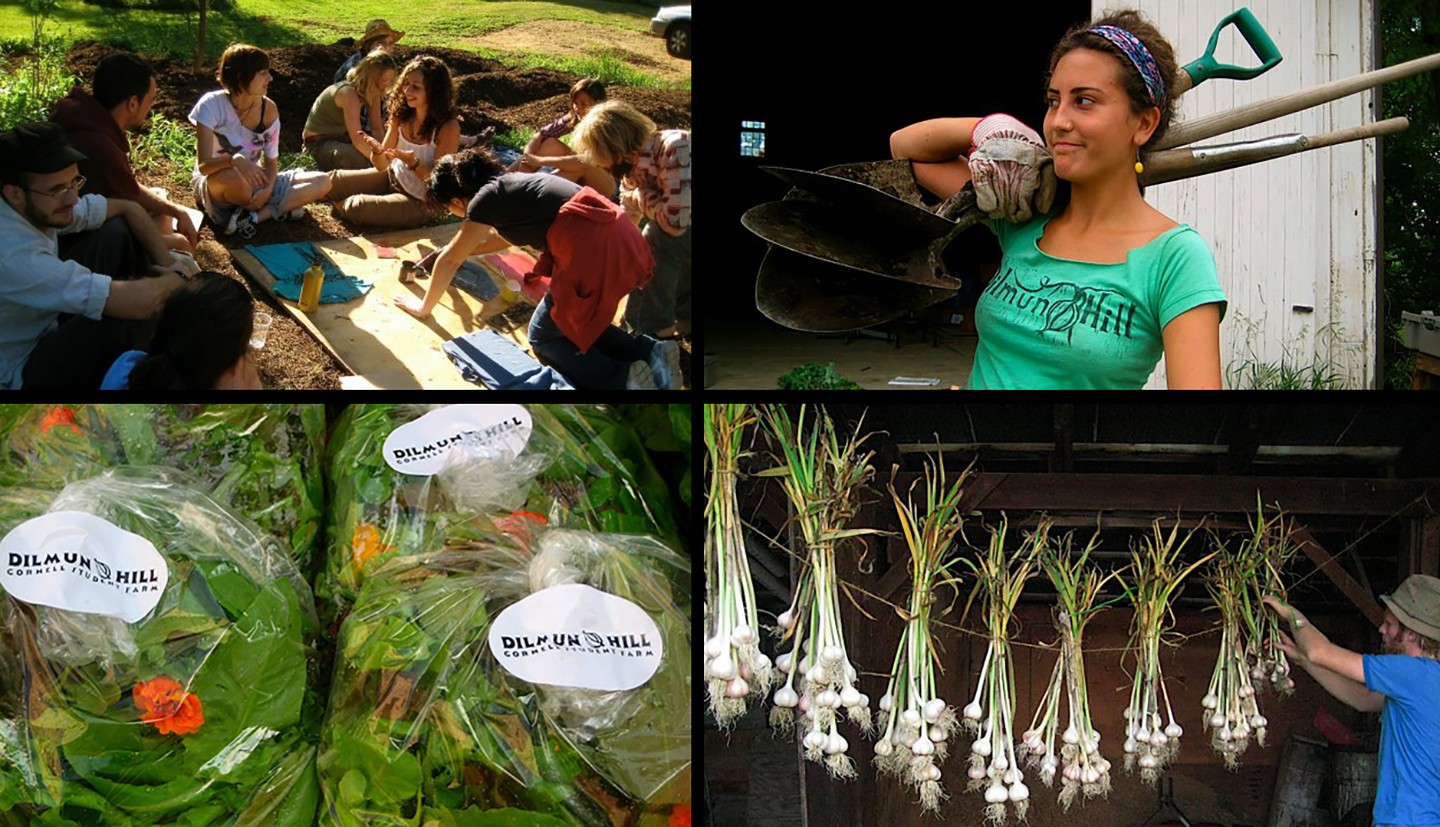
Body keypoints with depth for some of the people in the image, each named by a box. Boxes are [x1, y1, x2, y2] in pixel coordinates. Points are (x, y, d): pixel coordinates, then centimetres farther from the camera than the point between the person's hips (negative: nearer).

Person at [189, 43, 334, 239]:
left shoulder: (268, 109, -4)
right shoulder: (212, 105, -19)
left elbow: (271, 162, -1)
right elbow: (203, 165, -26)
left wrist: (268, 190, -23)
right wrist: (235, 160, -47)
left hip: (253, 181, 6)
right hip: (215, 185, -5)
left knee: (323, 182, -11)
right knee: (234, 178, -43)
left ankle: (254, 216, -22)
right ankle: (277, 210, -12)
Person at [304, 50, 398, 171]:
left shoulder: (372, 92, -7)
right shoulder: (349, 93, -32)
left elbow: (377, 129, -8)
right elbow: (357, 140, -40)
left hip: (341, 136, 9)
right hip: (319, 143, -8)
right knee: (360, 159, -36)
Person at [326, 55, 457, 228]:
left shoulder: (448, 127, -26)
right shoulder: (402, 113, -9)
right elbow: (382, 165, -5)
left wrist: (413, 163, -38)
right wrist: (377, 151, -28)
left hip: (422, 203, -6)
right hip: (393, 177, 6)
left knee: (356, 207, -21)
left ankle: (342, 205, 13)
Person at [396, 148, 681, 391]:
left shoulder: (486, 198, 3)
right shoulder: (507, 186, 27)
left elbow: (449, 260, 10)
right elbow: (505, 236, 49)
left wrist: (424, 308, 22)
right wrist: (463, 248, 54)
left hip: (594, 247, -9)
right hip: (618, 238, 9)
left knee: (543, 337, 6)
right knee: (573, 321, 22)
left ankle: (622, 379, -12)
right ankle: (650, 352, 5)